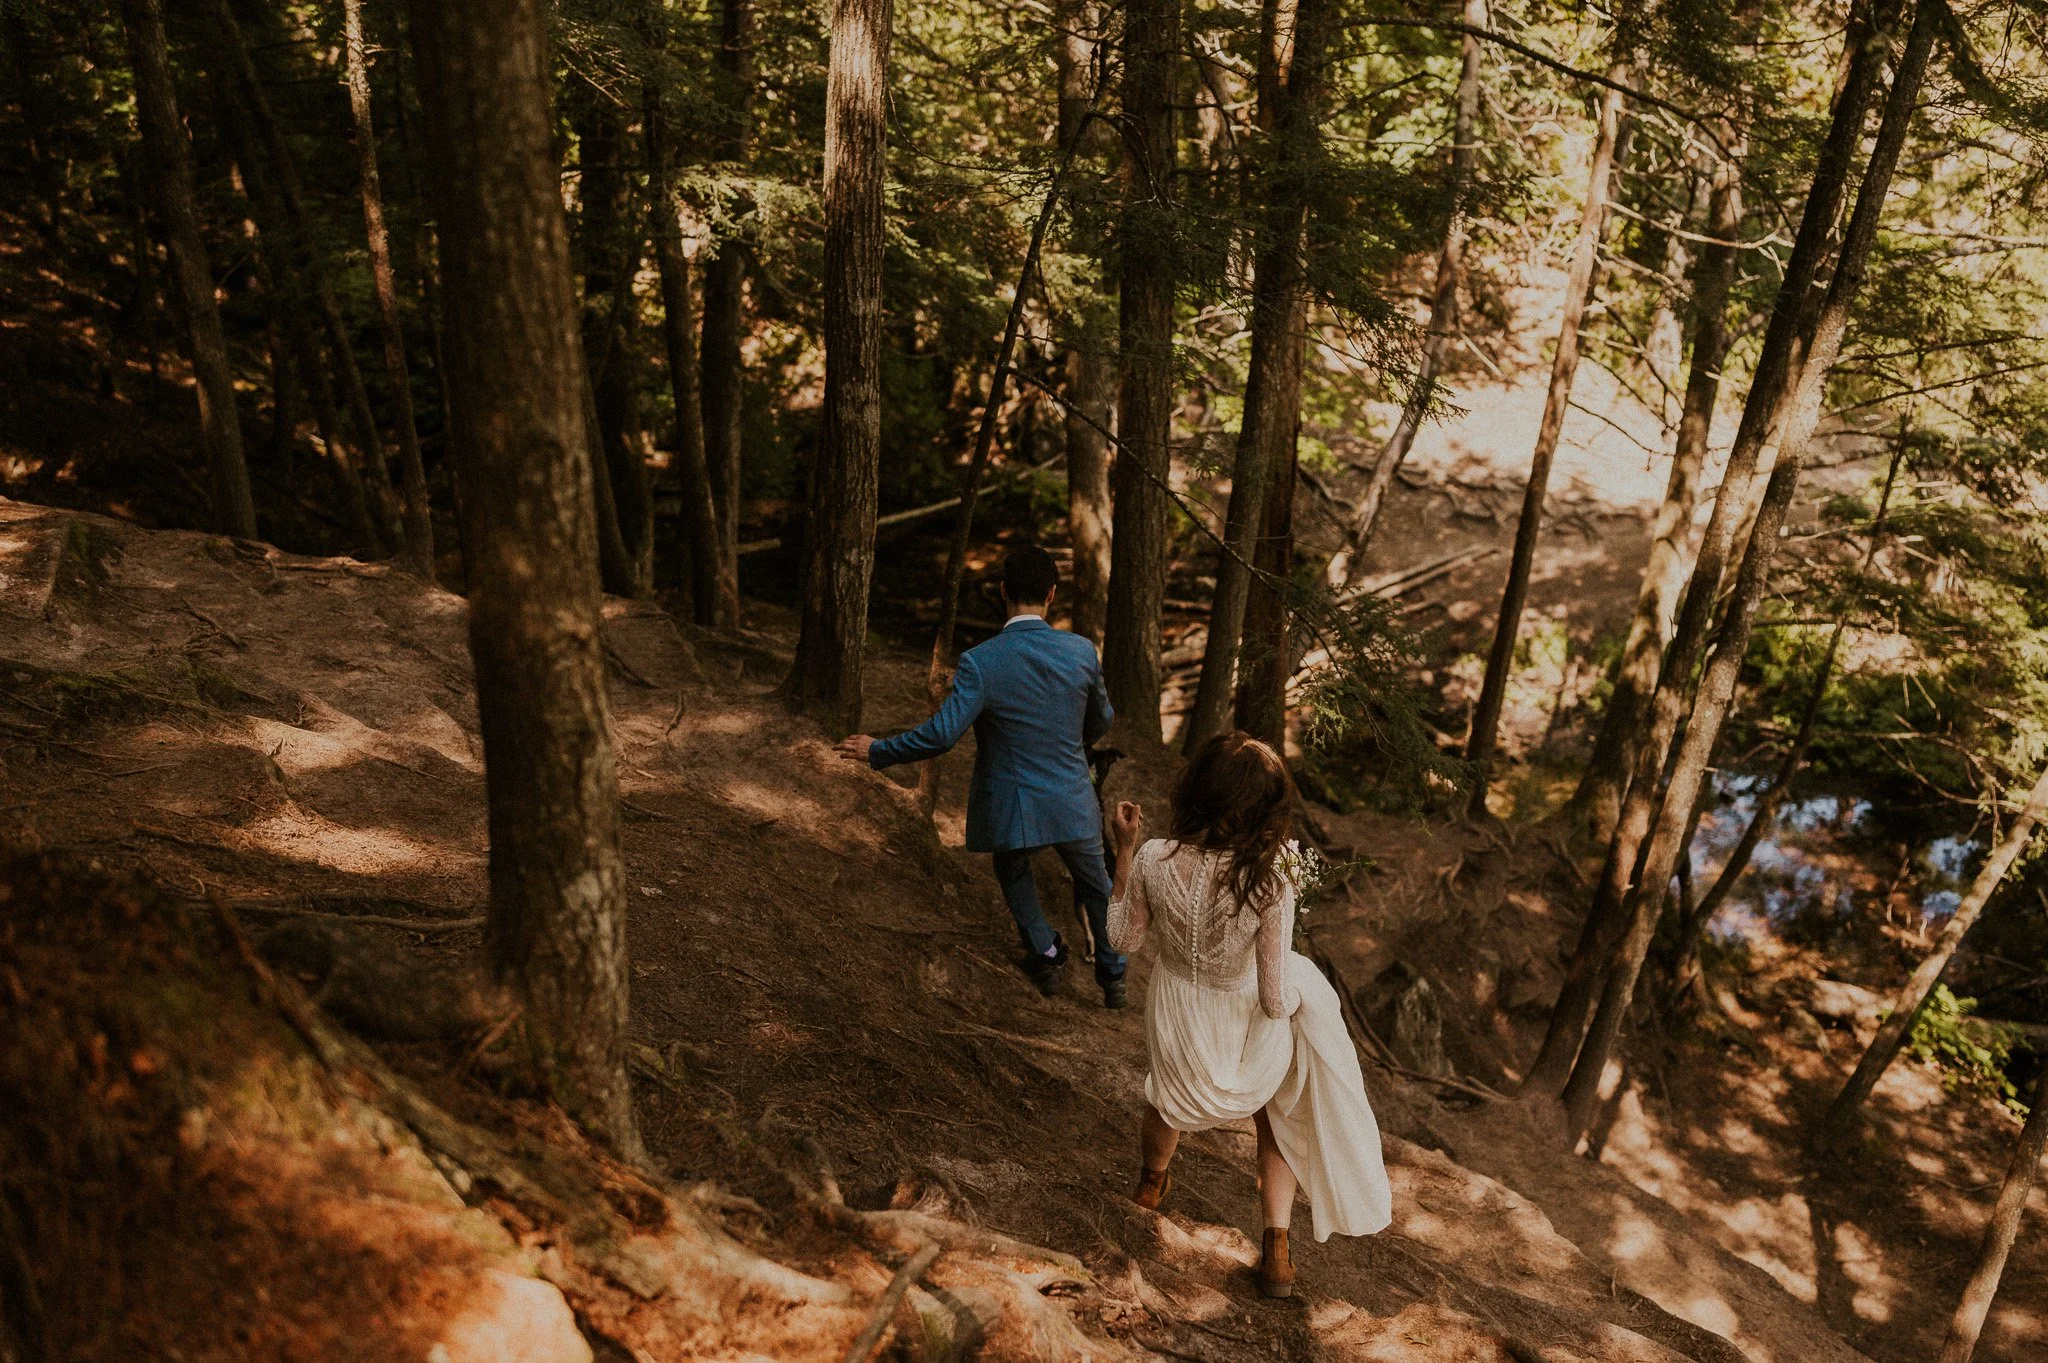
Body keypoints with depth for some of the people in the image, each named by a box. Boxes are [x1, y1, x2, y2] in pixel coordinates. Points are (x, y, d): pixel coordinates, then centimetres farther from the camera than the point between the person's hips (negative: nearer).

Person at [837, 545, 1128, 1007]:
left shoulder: (980, 662, -21)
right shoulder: (1082, 651, -10)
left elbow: (940, 734, -24)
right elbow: (1102, 720, 5)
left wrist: (877, 751, -9)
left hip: (1010, 809, -2)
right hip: (1073, 804, 2)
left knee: (1013, 873, 31)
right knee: (1095, 885, 25)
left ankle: (1045, 952, 21)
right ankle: (1114, 977, 37)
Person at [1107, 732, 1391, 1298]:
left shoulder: (1153, 860, -27)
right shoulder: (1268, 885, -33)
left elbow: (1122, 939, -7)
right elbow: (1276, 1001, -24)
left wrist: (1124, 850, -5)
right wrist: (1299, 995, 0)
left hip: (1177, 1025, 2)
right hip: (1247, 1031, -2)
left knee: (1167, 1101, 38)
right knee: (1276, 1121, 33)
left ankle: (1152, 1182, 68)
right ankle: (1277, 1255, 37)